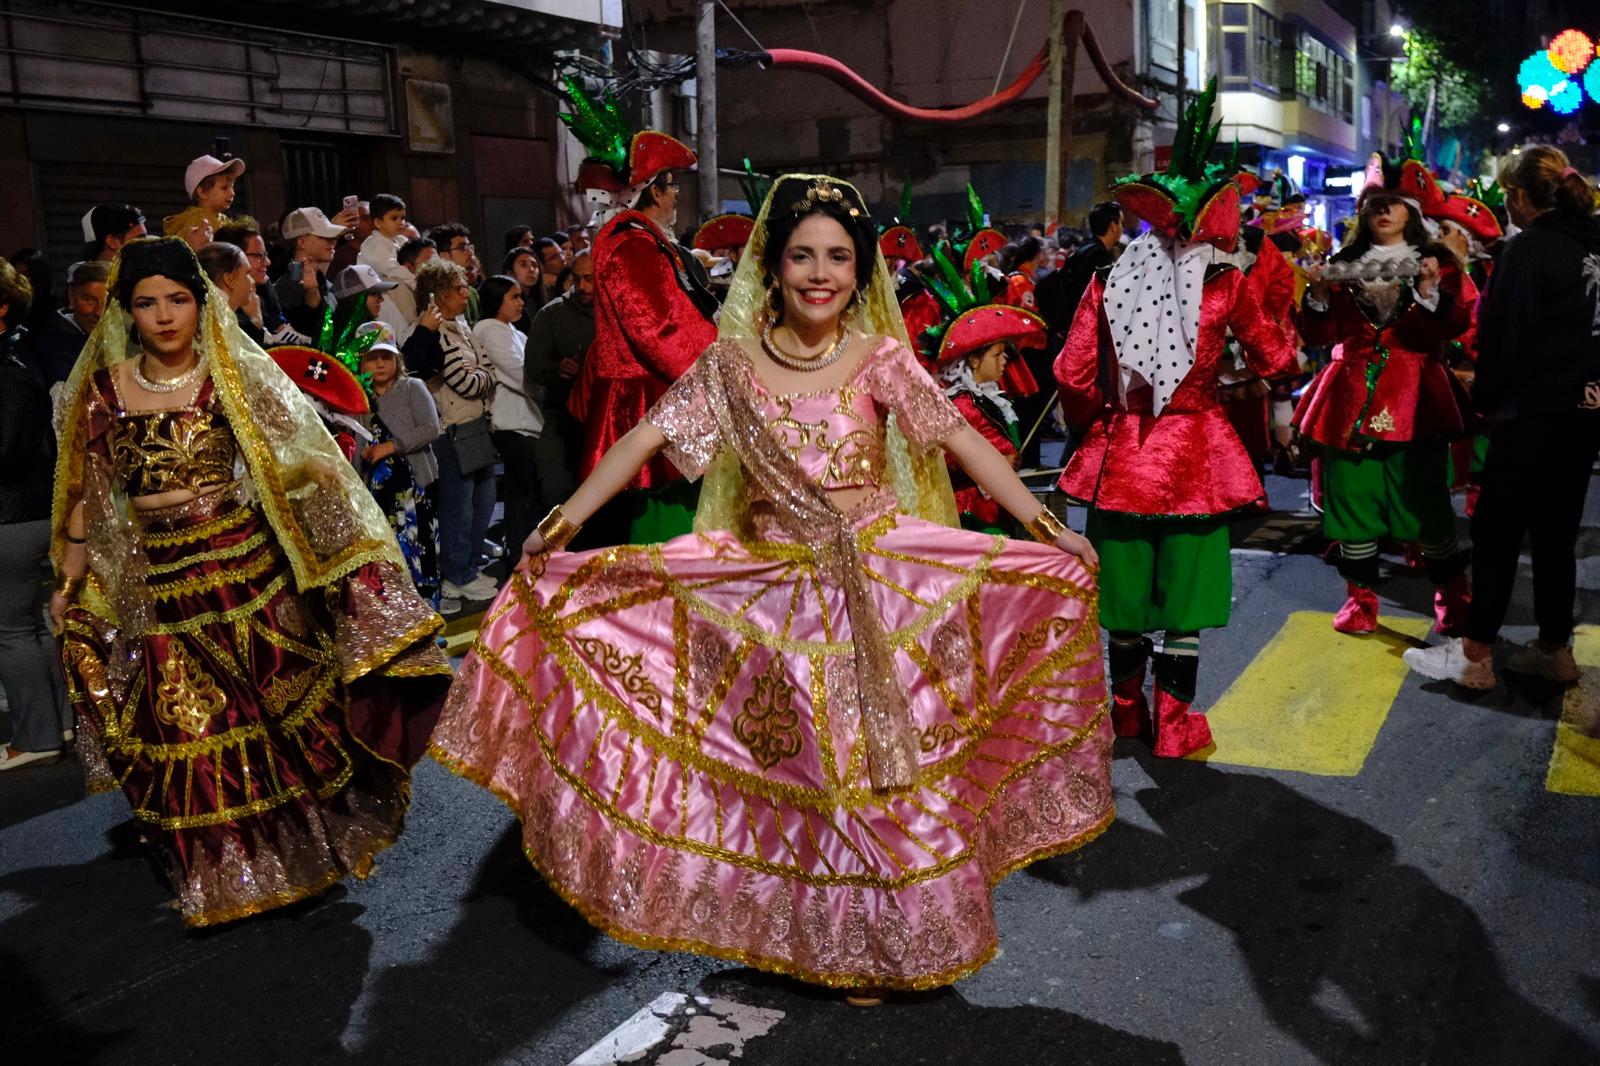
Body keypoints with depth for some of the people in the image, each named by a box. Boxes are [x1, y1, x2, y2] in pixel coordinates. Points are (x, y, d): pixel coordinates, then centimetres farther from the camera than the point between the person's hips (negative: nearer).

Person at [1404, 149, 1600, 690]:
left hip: (1532, 415, -8)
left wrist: (1486, 396, -1)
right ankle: (1554, 649, 22)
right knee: (1557, 532, 14)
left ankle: (1475, 656, 4)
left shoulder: (1529, 249, -14)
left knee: (1496, 530, -1)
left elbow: (1503, 336, -14)